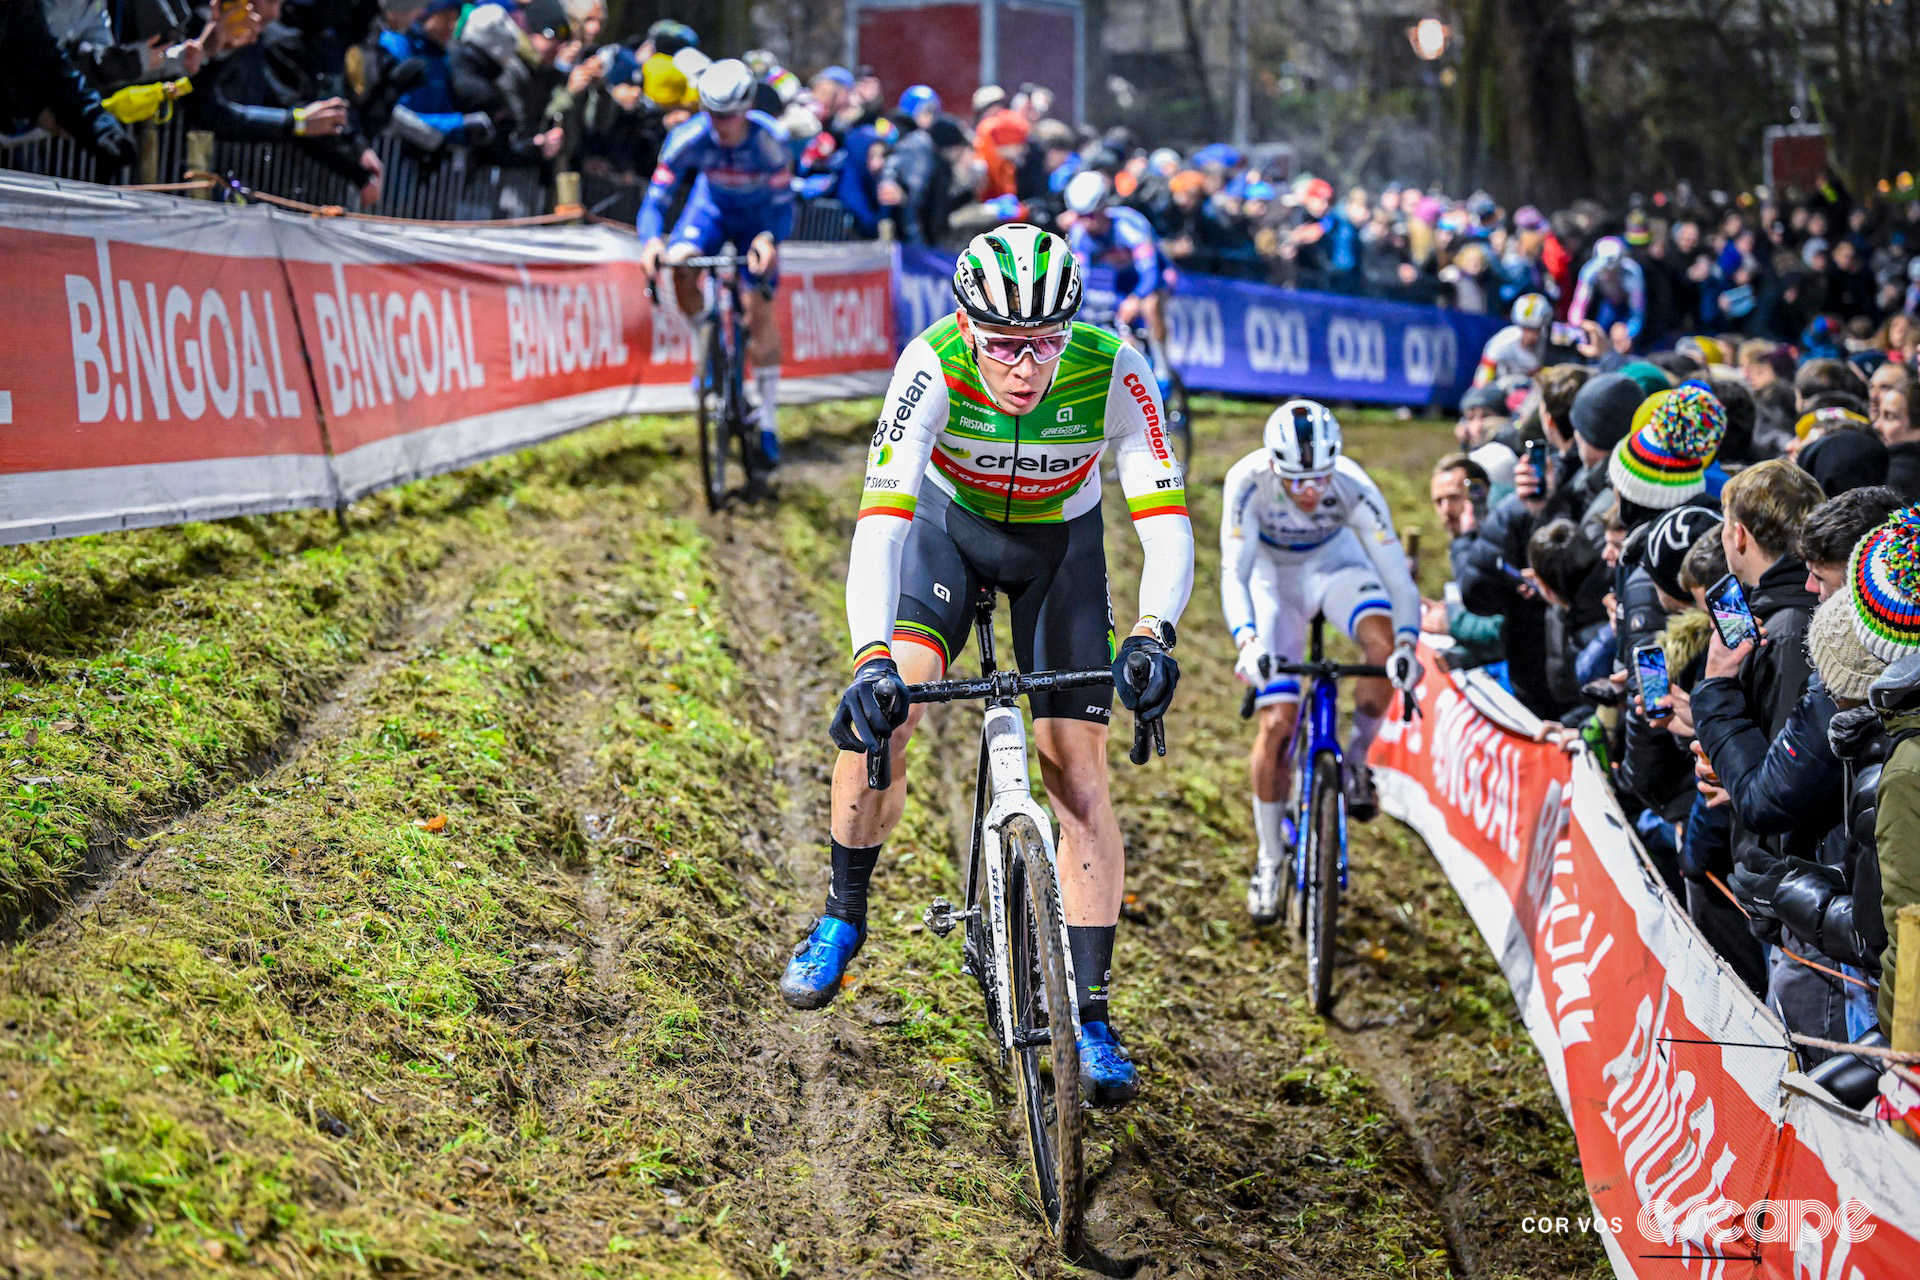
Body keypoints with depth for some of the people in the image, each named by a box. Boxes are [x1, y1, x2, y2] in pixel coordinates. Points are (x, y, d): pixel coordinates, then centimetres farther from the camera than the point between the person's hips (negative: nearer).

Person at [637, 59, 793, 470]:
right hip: (712, 205, 2)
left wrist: (768, 239, -51)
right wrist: (651, 240, -48)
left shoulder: (770, 141, -33)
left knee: (759, 312, -9)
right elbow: (658, 196, -27)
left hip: (758, 214, -2)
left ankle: (768, 422, 2)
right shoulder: (689, 138, -30)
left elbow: (783, 204, -29)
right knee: (680, 268, -26)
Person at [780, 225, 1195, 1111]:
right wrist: (873, 660, -55)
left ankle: (1092, 1020, 0)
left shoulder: (1111, 373, -32)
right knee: (881, 700, -24)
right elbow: (881, 517, -42)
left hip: (1059, 545, 1)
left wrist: (1151, 634, -54)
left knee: (1077, 771, -8)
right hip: (949, 523, 0)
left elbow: (1165, 517, -36)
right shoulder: (933, 365, -34)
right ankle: (843, 918, 1)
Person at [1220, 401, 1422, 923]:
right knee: (1276, 724, -9)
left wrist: (1407, 646, -51)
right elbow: (1234, 572, -39)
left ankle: (1357, 760, -6)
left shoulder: (1353, 488, -33)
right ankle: (1271, 857, 10)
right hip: (1272, 573, 0)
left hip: (1334, 562, 1)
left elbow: (1397, 575, -35)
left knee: (1384, 642, -32)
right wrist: (1247, 642, -57)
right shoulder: (1249, 481, -34)